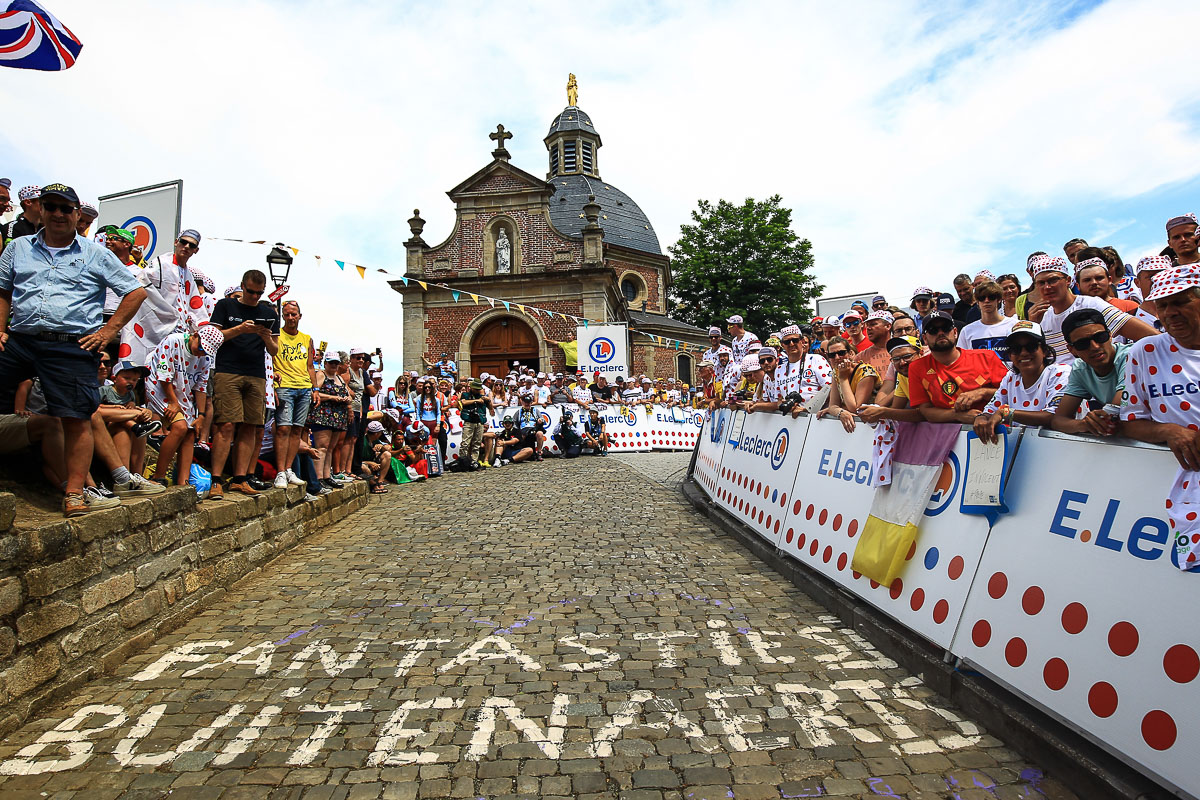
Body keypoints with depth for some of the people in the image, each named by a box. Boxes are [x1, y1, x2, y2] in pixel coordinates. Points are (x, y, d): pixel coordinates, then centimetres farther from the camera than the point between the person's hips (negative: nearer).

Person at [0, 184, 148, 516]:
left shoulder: (96, 255, 8)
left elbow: (136, 292, 6)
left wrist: (109, 330, 0)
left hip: (70, 347, -3)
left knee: (77, 418, -7)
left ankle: (74, 493, -1)